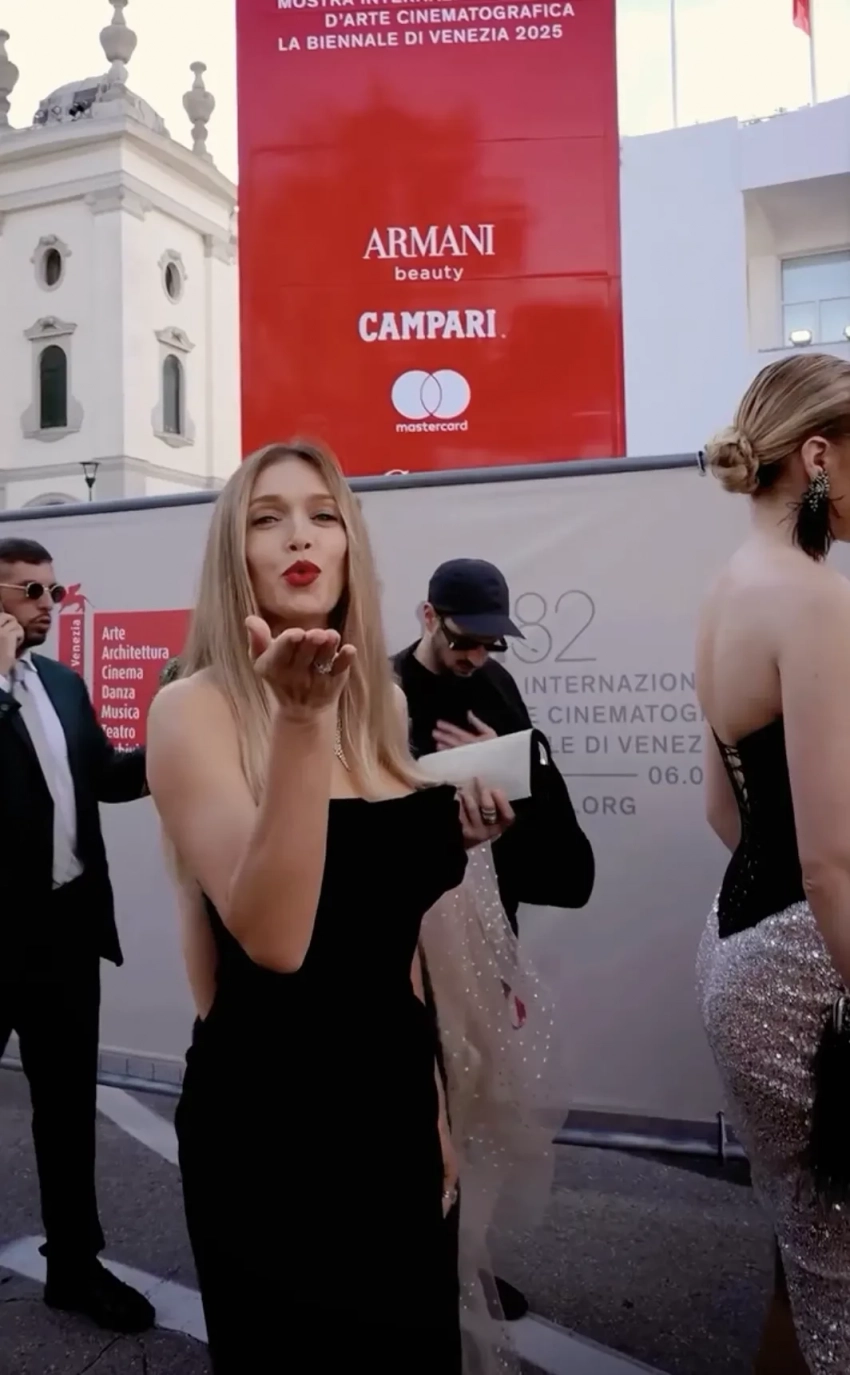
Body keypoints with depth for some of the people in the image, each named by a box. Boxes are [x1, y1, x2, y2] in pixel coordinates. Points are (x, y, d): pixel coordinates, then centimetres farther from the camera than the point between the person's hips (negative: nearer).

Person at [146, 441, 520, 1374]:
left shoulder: (378, 707, 3)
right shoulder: (194, 707, -14)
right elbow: (274, 939, -26)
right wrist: (299, 722, -34)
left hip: (394, 1095, 6)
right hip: (267, 1111, -6)